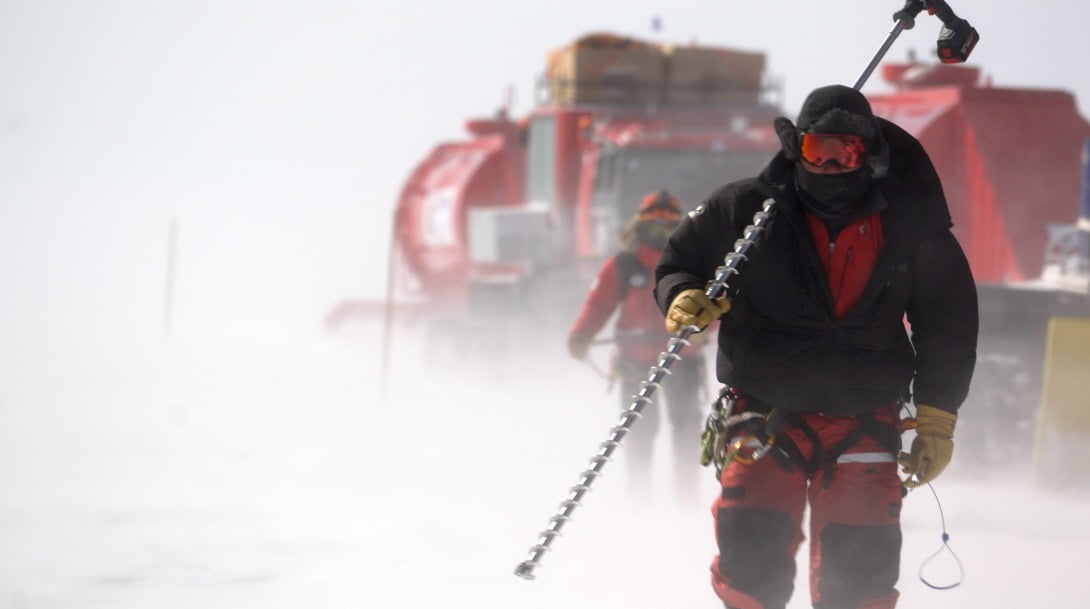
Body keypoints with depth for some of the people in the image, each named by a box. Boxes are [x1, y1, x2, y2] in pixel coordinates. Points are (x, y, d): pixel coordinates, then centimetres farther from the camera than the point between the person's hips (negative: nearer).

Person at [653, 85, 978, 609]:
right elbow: (678, 263, 10)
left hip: (863, 421, 0)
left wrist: (936, 422, 5)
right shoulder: (747, 209, -2)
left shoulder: (909, 226, 1)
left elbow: (949, 324, 9)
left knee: (859, 567, -9)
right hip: (765, 409, 0)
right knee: (753, 551, -15)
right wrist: (683, 298, -14)